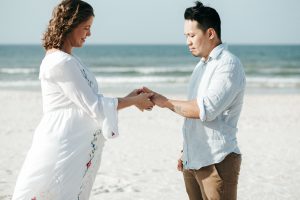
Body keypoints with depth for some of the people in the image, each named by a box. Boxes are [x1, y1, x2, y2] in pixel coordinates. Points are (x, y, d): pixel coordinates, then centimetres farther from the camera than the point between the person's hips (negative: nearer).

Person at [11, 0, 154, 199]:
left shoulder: (68, 60, 14)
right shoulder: (61, 62, -16)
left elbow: (87, 101, 15)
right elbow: (93, 105, -14)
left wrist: (128, 98, 10)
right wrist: (134, 101, -3)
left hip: (76, 150, 9)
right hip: (62, 151, -9)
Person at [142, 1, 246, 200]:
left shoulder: (228, 64, -11)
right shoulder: (201, 66, 16)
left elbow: (205, 110, -21)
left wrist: (166, 102, -12)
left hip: (217, 162, -8)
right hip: (192, 161, 8)